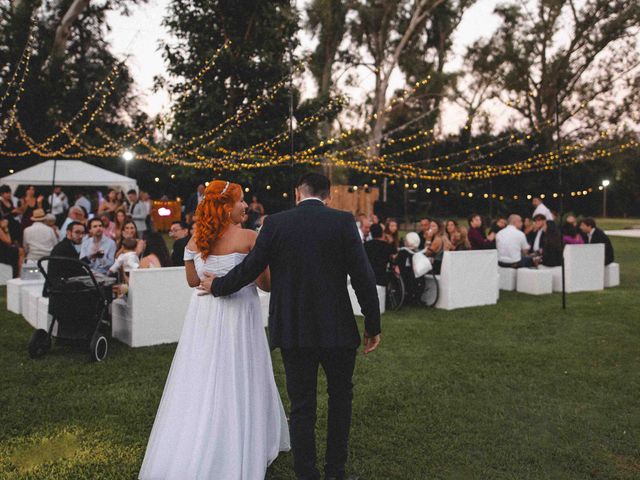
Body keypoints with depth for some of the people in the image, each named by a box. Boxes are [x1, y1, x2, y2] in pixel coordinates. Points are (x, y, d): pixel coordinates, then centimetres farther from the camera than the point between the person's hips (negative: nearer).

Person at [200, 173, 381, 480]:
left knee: (301, 405, 12)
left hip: (293, 331, 1)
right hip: (337, 329, 0)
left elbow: (250, 268, 0)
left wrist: (217, 286, 19)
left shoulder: (275, 223, -4)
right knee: (340, 397, 20)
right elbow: (363, 277, -9)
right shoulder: (343, 221, -7)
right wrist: (372, 326, 0)